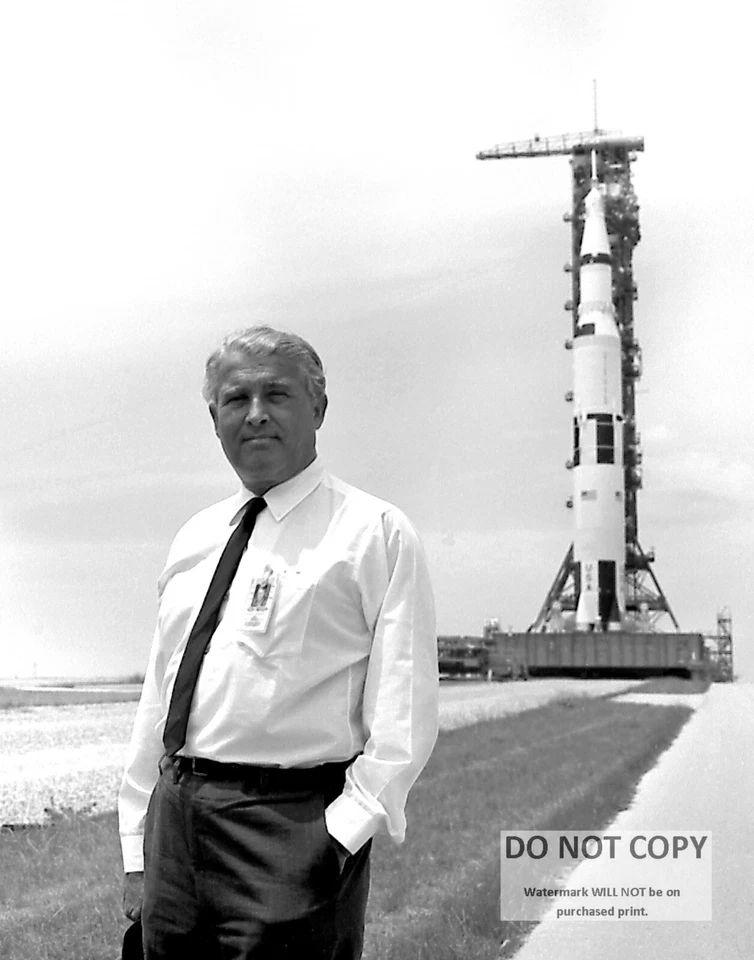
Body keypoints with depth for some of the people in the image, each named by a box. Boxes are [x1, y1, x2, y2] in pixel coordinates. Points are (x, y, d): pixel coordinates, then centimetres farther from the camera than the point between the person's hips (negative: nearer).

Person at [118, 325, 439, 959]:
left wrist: (342, 835, -19)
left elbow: (404, 719, -10)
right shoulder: (195, 539, 14)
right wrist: (137, 856, 12)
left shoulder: (374, 532, -4)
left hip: (292, 821, -5)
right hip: (172, 817, 6)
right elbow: (158, 699, 16)